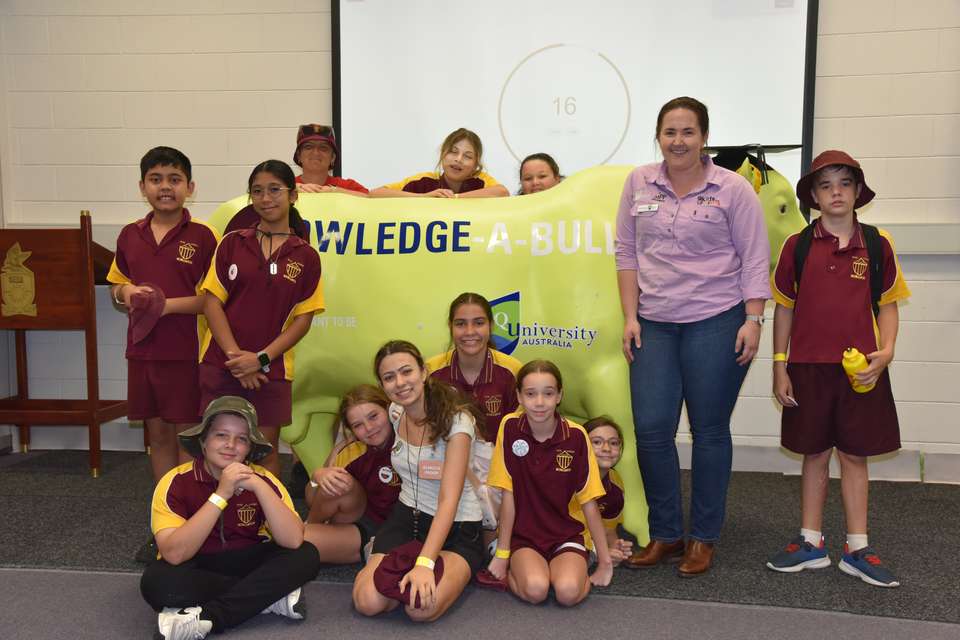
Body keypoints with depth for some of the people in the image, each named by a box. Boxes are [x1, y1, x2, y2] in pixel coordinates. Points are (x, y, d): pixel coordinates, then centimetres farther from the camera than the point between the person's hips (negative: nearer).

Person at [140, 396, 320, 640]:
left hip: (248, 564, 2)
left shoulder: (263, 480, -11)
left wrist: (259, 486, -31)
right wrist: (221, 495, -34)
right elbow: (174, 554, -28)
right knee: (157, 580, -34)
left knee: (306, 556, -23)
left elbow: (294, 541, -23)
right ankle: (269, 596, -21)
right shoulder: (176, 482, -16)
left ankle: (206, 617, -24)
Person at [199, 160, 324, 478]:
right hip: (221, 366, 1)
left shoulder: (306, 256, 0)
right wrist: (234, 355, -12)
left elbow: (303, 318, -2)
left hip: (271, 370, -1)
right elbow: (212, 301, -1)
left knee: (265, 451, 8)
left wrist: (261, 358, -12)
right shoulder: (232, 243, 3)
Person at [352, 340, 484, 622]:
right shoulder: (394, 412, -2)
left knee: (421, 608, -28)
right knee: (367, 603, -20)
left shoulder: (456, 419, -21)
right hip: (406, 516, 4)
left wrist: (425, 563, -37)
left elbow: (449, 499, -27)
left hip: (457, 526, -4)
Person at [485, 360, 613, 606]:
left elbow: (588, 502, -5)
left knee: (568, 591, -27)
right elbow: (508, 494, -6)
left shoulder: (576, 436, -11)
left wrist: (605, 561, -1)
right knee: (535, 590, -27)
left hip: (567, 535, 0)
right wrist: (502, 554, -3)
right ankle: (515, 569, 5)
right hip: (524, 536, 0)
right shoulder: (510, 427, -10)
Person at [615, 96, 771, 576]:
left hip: (715, 322, -2)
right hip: (654, 324, 3)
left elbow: (754, 259, -1)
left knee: (709, 430, 5)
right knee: (651, 429, 0)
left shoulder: (732, 189, -1)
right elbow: (627, 252, 8)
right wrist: (630, 317, 3)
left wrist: (753, 320, -8)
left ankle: (703, 539, 20)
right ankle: (665, 534, 17)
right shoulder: (638, 183, 6)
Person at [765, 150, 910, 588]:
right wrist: (779, 368, 0)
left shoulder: (877, 244, 2)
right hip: (809, 368, 0)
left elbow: (888, 304, 7)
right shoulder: (798, 246, 1)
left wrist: (886, 351, -9)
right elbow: (783, 308, 3)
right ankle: (811, 543, 22)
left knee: (855, 454, 8)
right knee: (815, 453, 10)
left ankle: (856, 550, 19)